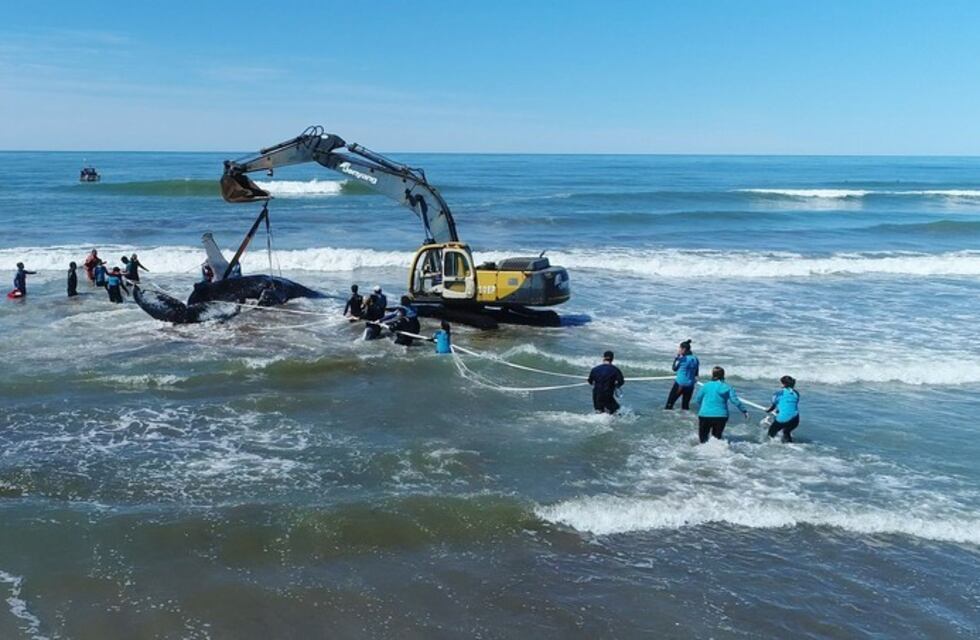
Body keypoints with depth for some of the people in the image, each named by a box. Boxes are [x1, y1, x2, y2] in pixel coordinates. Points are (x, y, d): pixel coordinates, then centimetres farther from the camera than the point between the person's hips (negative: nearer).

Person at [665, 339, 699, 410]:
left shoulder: (683, 359, -12)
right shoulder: (695, 359, 5)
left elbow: (674, 368, 0)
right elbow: (696, 373, 10)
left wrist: (676, 358, 8)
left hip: (680, 384, -6)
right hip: (690, 385, 6)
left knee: (669, 403, 4)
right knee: (686, 405, 13)